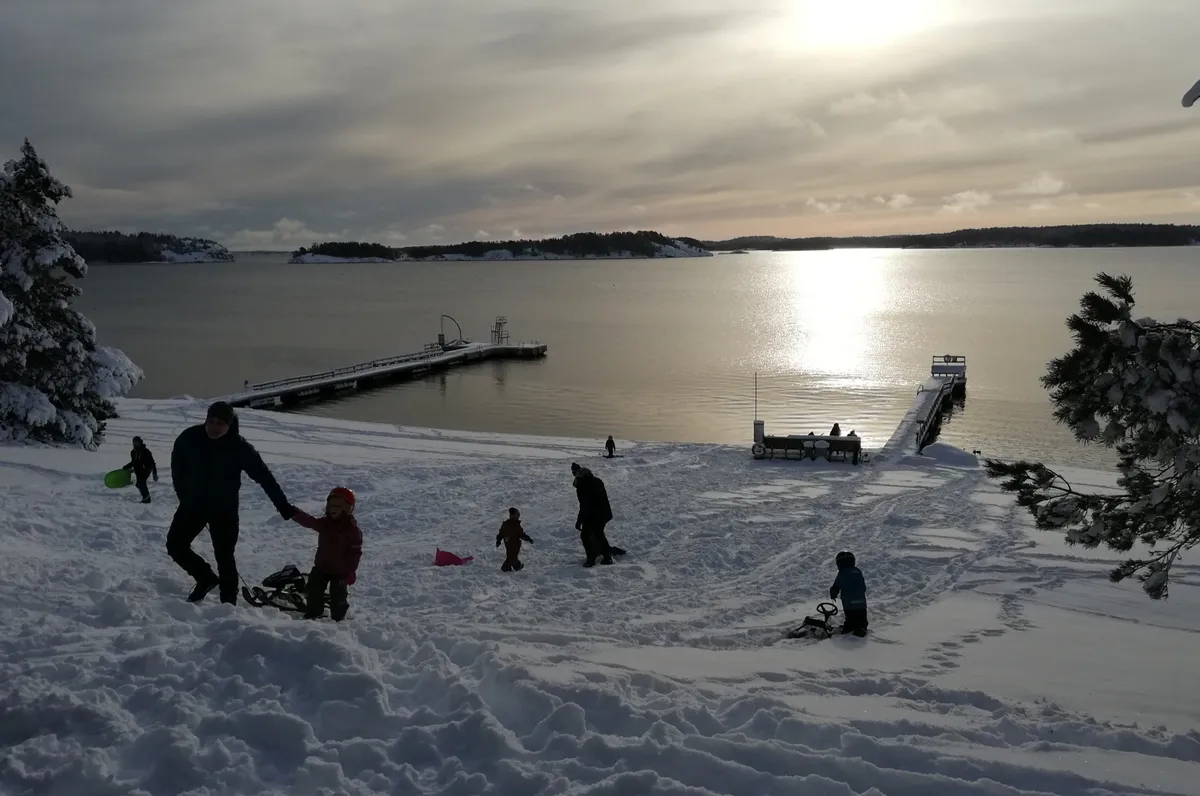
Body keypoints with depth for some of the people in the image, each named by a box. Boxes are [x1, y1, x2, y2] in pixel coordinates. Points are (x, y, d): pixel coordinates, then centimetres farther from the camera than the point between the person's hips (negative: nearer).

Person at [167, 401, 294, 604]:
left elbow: (264, 476, -17)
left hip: (224, 509, -4)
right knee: (175, 544, 6)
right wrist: (182, 493, 7)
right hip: (192, 504, 4)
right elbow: (177, 465, 8)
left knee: (224, 557, -3)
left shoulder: (239, 446, -19)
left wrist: (282, 505, -19)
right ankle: (206, 578, 26)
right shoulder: (189, 438, -11)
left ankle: (228, 602, 7)